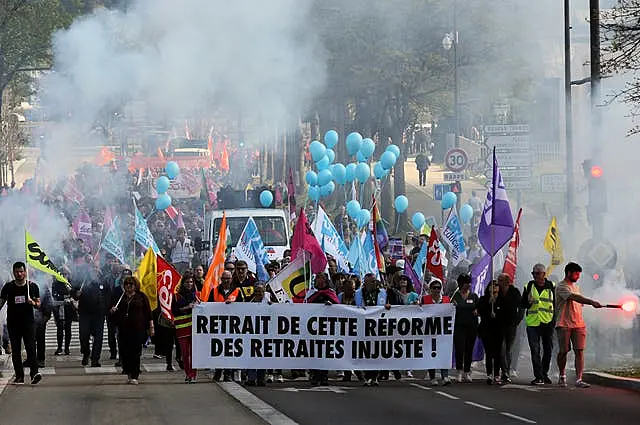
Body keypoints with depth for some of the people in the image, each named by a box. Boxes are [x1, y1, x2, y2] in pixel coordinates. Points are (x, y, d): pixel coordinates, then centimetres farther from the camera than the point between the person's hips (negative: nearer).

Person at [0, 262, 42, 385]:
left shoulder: (32, 286, 4)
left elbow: (38, 304, 8)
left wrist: (33, 303, -14)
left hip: (28, 321, -2)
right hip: (13, 323, 2)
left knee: (31, 347, -14)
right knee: (15, 350, 3)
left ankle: (34, 372, -23)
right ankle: (19, 376, 6)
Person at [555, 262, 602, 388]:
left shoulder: (576, 286, 19)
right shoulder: (561, 287, -9)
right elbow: (574, 297, -26)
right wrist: (592, 302, -36)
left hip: (579, 324, 6)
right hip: (564, 325, -6)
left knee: (579, 351, -7)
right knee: (563, 351, 1)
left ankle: (579, 379, -12)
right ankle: (562, 376, 22)